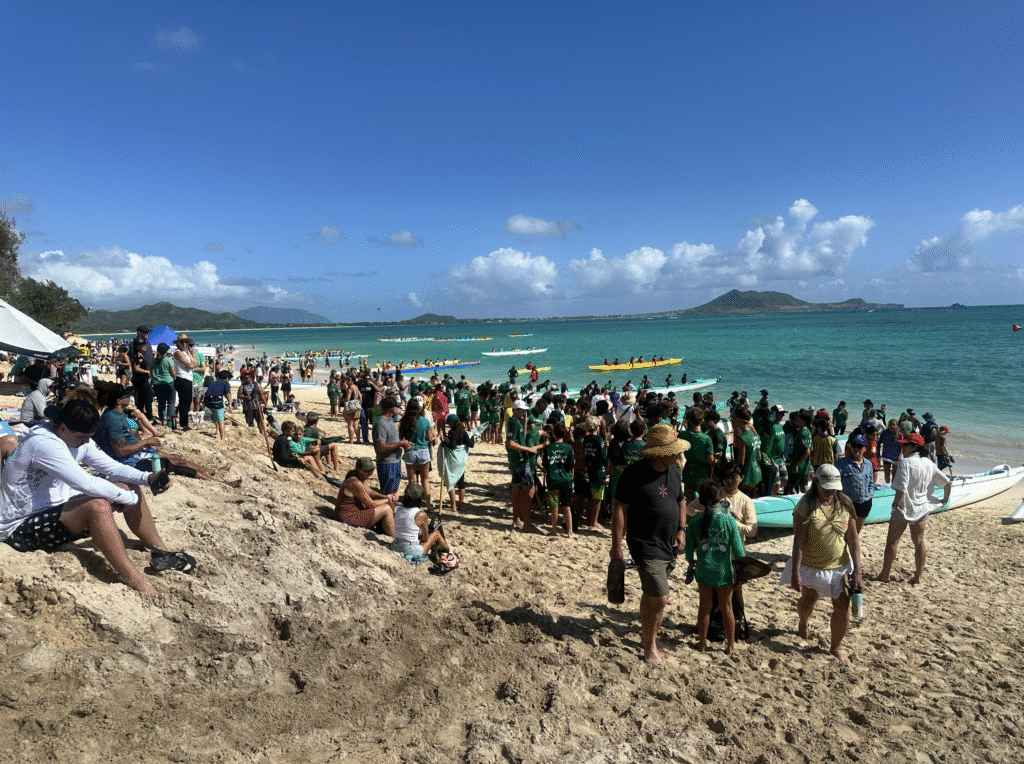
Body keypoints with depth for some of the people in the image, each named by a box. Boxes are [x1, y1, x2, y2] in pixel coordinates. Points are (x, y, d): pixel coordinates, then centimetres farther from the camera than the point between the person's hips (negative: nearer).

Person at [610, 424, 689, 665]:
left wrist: (681, 529, 7)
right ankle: (650, 645, 15)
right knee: (660, 599, -7)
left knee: (650, 595, 20)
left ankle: (646, 638, 36)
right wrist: (616, 545, -13)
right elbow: (619, 509, -14)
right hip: (646, 546, -7)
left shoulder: (674, 470, 4)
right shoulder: (634, 474, -18)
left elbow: (681, 501, 19)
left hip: (669, 546, 7)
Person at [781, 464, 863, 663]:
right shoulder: (806, 506, -20)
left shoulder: (845, 505, -7)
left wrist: (857, 571, -5)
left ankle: (835, 647, 24)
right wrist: (795, 573, -21)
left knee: (843, 607, 1)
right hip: (811, 566, -2)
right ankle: (802, 623, 54)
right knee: (808, 600, 20)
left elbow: (853, 539, -2)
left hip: (839, 566, 3)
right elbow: (798, 541, -19)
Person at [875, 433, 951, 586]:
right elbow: (947, 483, 11)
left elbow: (901, 487, -28)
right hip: (922, 508, 6)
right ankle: (919, 576, 23)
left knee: (892, 541, 6)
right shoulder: (930, 464, 3)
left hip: (904, 508, -6)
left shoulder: (905, 462, -18)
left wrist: (895, 503, -17)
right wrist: (945, 500, 23)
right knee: (919, 541, 15)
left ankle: (885, 574, 13)